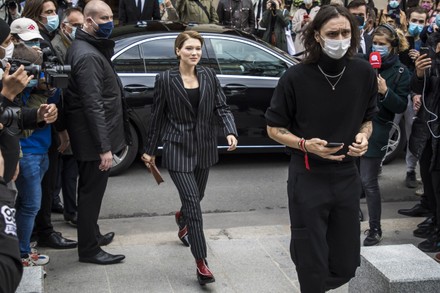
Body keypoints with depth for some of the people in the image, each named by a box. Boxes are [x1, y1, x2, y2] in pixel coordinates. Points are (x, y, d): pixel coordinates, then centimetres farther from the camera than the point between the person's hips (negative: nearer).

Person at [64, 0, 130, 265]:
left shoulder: (84, 48, 12)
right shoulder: (89, 56, -21)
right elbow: (93, 105, -25)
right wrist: (105, 147, -24)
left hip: (87, 136, 11)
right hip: (93, 137, -11)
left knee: (90, 189, 21)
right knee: (92, 191, 0)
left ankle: (92, 235, 37)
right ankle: (89, 250, 11)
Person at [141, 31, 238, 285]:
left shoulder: (209, 76, 2)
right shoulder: (166, 79, -6)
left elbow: (222, 107, 2)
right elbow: (158, 117, 0)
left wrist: (231, 131, -17)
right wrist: (151, 150, 5)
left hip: (204, 146, 4)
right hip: (178, 148, -4)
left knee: (196, 197, 19)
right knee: (193, 202, -10)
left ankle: (182, 218, 56)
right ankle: (201, 263, -6)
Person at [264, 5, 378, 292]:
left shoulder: (364, 72, -2)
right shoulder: (295, 77, -12)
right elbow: (274, 129, -1)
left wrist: (363, 136, -8)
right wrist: (305, 145, -19)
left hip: (347, 176, 4)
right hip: (307, 178, -3)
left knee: (345, 266, 12)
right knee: (312, 266, 3)